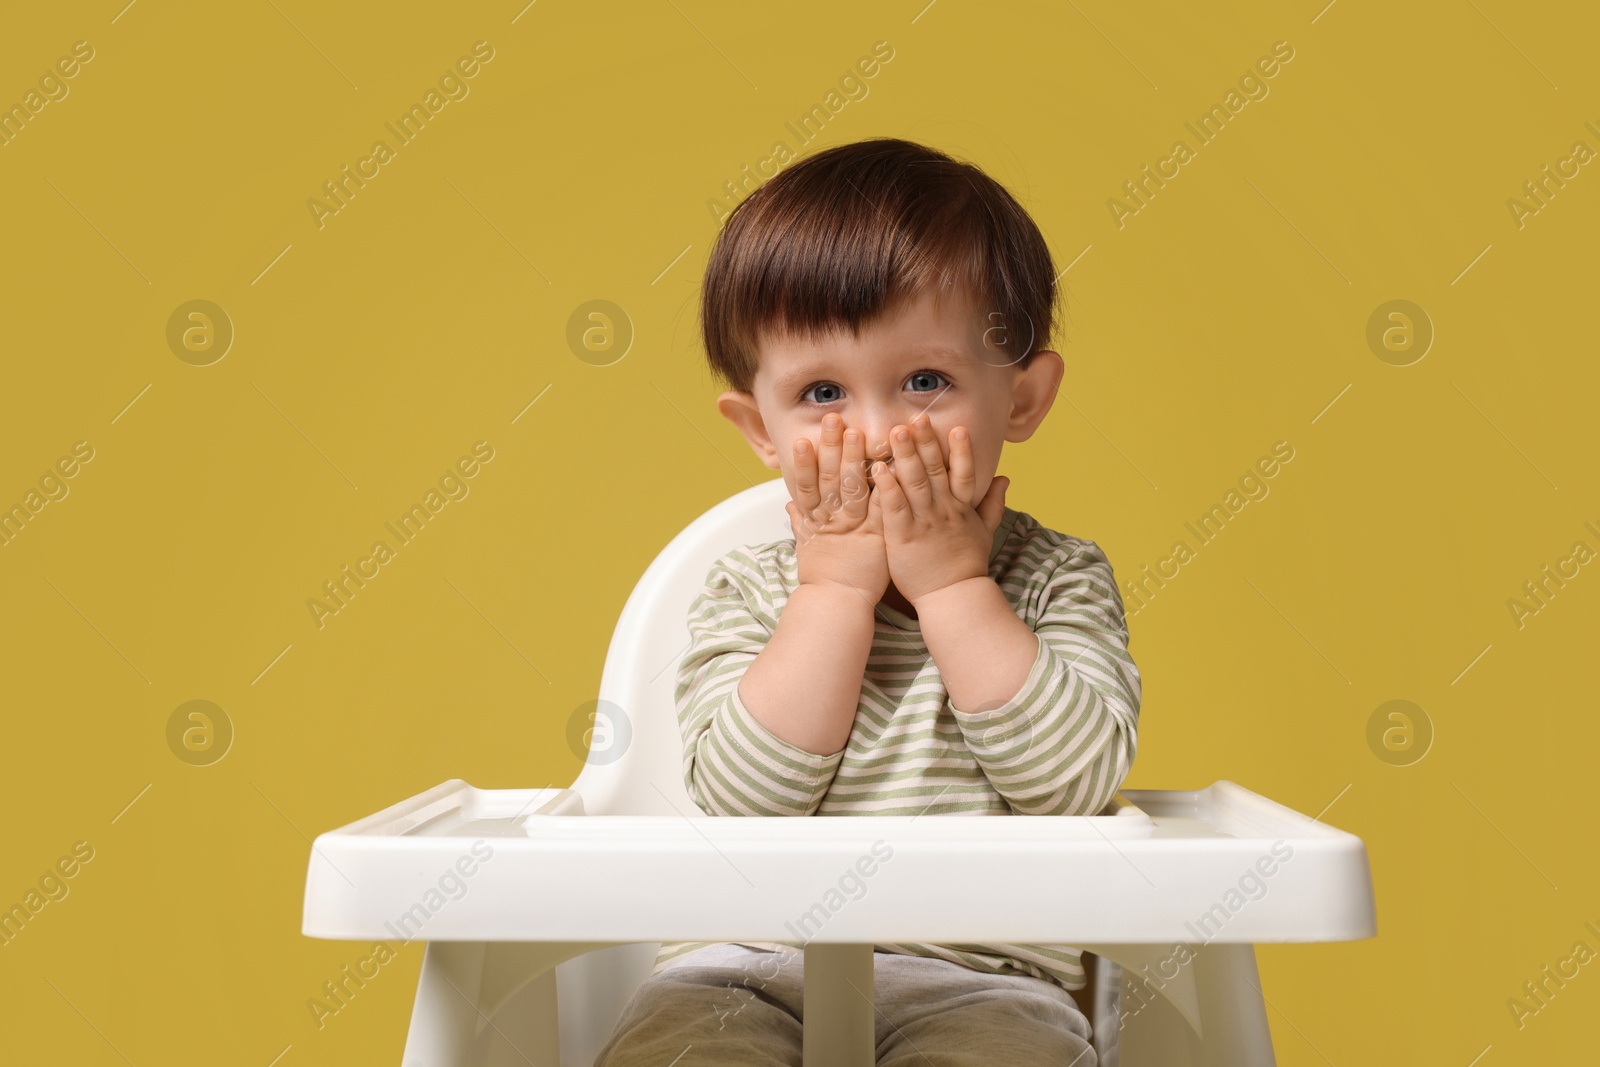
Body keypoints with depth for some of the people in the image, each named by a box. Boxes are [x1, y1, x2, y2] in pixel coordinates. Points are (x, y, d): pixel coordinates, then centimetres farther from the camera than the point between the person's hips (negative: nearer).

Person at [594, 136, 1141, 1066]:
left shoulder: (1058, 580, 3)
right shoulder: (749, 594, 4)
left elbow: (1084, 780, -12)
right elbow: (742, 797, -11)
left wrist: (952, 586, -12)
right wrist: (838, 588, -11)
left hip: (978, 980, 0)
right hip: (749, 968, 1)